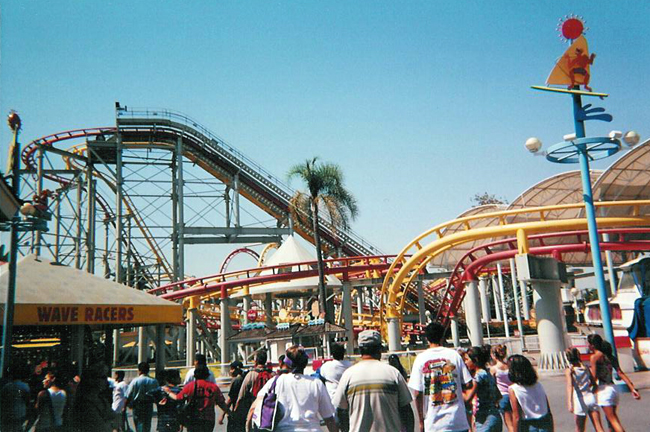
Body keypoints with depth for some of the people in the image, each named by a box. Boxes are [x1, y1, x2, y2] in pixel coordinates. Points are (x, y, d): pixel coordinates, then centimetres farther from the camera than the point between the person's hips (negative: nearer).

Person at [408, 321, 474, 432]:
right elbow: (468, 385, 0)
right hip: (458, 422, 1)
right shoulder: (454, 355, 0)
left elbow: (417, 393, -5)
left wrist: (421, 421, 3)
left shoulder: (421, 358, -4)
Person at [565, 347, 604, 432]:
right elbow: (594, 383, 9)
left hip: (580, 401, -3)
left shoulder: (569, 370, -4)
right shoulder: (586, 368, 9)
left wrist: (570, 403, -25)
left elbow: (570, 386, -17)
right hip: (591, 398, 3)